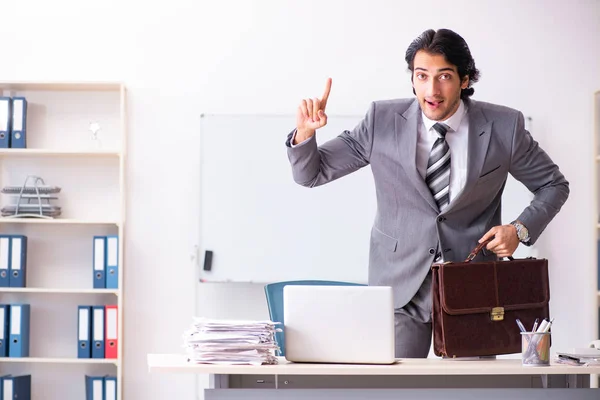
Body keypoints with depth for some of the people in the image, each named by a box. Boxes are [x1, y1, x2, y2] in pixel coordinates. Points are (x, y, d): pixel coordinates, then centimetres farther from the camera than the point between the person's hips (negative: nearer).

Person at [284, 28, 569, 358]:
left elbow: (553, 185, 10)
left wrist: (520, 229, -7)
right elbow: (310, 174, 0)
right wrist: (304, 132, -21)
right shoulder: (382, 121, -5)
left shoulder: (503, 127, -5)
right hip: (402, 284, 0)